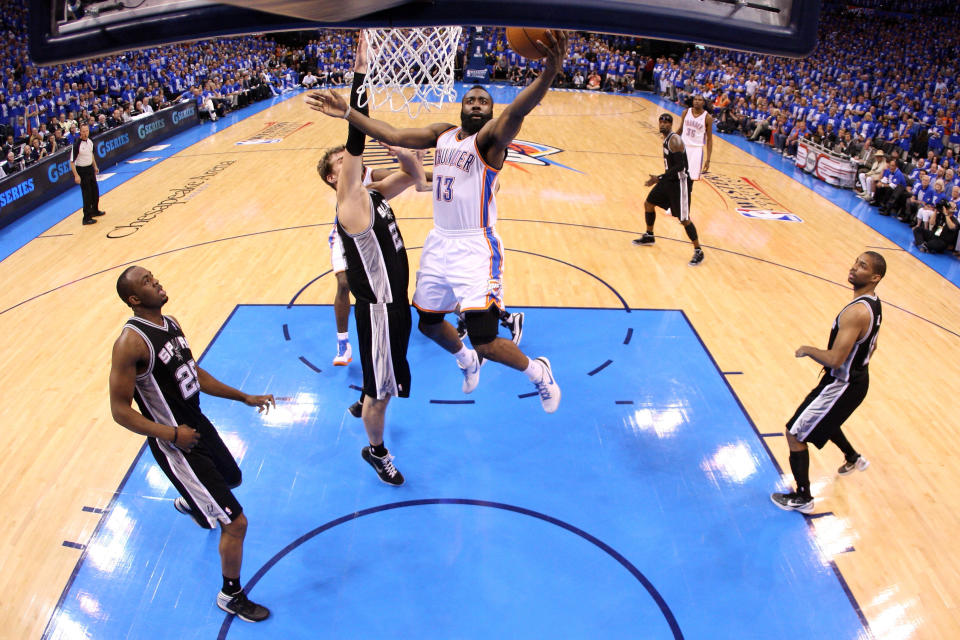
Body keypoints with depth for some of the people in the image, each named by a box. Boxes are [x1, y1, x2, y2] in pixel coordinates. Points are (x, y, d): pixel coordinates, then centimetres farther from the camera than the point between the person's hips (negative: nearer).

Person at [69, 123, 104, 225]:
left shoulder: (90, 141, 0)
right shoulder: (77, 144, -23)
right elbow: (72, 161, -21)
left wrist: (95, 166, 21)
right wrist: (76, 176, -24)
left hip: (90, 169, 8)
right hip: (82, 171, -8)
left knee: (95, 191, 21)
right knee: (87, 195, -4)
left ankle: (95, 211, 42)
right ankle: (87, 218, 5)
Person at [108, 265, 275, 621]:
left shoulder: (171, 323, 2)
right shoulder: (131, 343, -25)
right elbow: (120, 410, -21)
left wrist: (244, 398, 11)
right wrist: (170, 433, -26)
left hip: (197, 424, 9)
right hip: (176, 446, -9)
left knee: (231, 479, 34)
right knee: (235, 522, -5)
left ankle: (188, 501, 68)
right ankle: (230, 595, 20)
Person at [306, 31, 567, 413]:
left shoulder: (491, 137, -13)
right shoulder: (442, 134, 8)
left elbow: (517, 111, -33)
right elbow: (393, 136, 9)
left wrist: (548, 73, -53)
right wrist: (346, 113, 4)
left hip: (476, 248, -7)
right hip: (440, 243, 8)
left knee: (486, 345, -15)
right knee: (428, 324, 22)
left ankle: (538, 372, 16)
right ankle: (466, 361, 55)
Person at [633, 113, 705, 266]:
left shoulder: (674, 140, -21)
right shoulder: (666, 138, 9)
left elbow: (680, 166, -27)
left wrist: (659, 178, -27)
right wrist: (661, 178, 22)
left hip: (679, 182, -10)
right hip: (669, 180, 10)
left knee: (684, 219, -8)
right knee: (648, 204, 18)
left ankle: (698, 252, 2)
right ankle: (649, 237, 37)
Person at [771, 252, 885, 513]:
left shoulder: (856, 312, -31)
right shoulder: (873, 304, 2)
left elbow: (835, 359, -33)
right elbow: (870, 347, 16)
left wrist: (808, 350, -16)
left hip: (841, 386, -10)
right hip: (857, 379, 10)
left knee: (795, 435, -1)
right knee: (823, 420, 36)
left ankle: (802, 498, 11)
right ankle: (854, 459, 59)